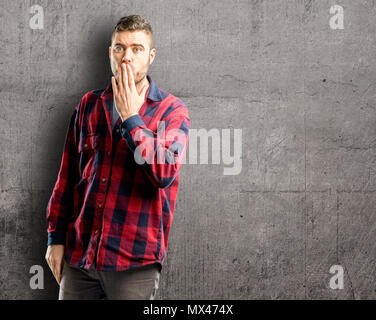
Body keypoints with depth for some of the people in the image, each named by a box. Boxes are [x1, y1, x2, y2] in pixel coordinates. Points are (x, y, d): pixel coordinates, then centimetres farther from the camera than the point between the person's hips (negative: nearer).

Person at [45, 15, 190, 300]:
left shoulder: (172, 111, -2)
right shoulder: (89, 105, 10)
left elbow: (165, 173, -18)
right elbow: (67, 177, 12)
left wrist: (130, 116, -13)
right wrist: (56, 238, 9)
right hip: (79, 254, 3)